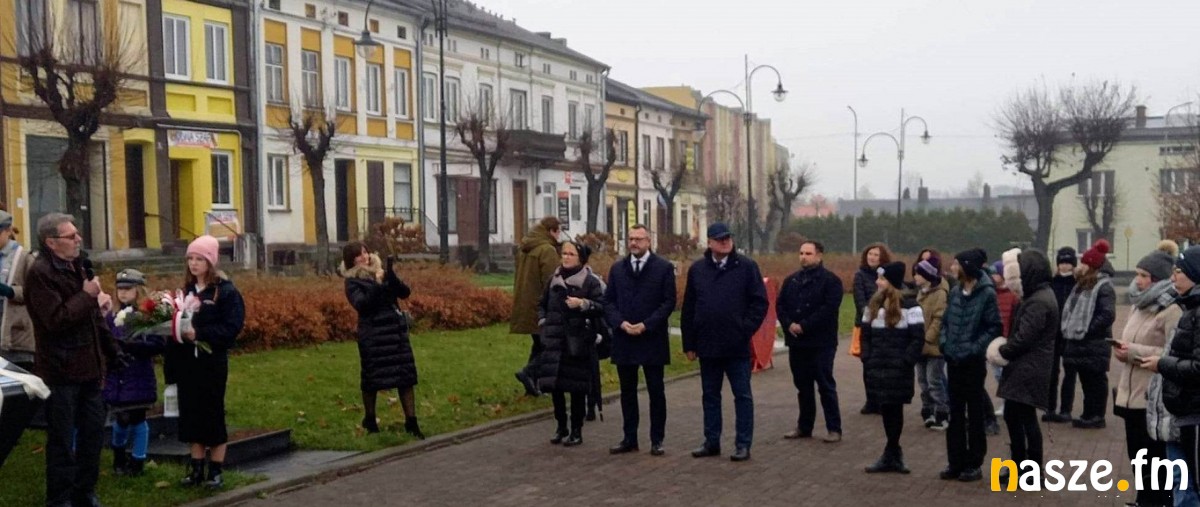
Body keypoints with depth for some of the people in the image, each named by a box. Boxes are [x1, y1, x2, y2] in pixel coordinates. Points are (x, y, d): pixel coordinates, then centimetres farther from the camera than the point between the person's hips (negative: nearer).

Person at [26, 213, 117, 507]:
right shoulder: (40, 273, -15)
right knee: (62, 439, 1)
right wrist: (87, 296, -18)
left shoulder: (78, 266, 12)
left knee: (93, 432, 14)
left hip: (88, 366, 8)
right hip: (61, 370, -8)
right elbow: (56, 319, -24)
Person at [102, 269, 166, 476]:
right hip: (117, 378, 3)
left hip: (139, 379, -3)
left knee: (137, 418, 3)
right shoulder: (112, 317, 7)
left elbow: (159, 344, -13)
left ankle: (138, 460, 19)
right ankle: (118, 457, 32)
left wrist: (132, 346, -21)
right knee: (122, 419, 7)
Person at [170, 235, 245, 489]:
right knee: (191, 414, 9)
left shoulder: (226, 291, -7)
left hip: (212, 362, -5)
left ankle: (216, 471, 11)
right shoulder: (186, 289, 11)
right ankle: (196, 468, 20)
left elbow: (233, 327, -15)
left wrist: (199, 334, -23)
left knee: (213, 414, 2)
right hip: (187, 362, 5)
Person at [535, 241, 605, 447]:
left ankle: (576, 431, 11)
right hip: (555, 340, 4)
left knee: (576, 387, 1)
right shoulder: (554, 279, 11)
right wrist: (543, 322, 9)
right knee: (554, 384, 3)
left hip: (579, 342, -4)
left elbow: (602, 307, -9)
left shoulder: (590, 281, -3)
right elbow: (542, 304, 23)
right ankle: (561, 427, 18)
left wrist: (583, 304, -22)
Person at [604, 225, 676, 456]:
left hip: (652, 339, -3)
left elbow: (669, 302, -5)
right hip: (623, 339, 4)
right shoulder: (617, 269, 11)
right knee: (627, 391, 9)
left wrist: (646, 325, -13)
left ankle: (657, 440, 10)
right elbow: (609, 301, 8)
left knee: (656, 391, 2)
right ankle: (629, 438, 16)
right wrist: (621, 323, -9)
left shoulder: (664, 268, -1)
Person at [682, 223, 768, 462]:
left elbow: (760, 302, -3)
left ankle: (743, 444, 9)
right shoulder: (697, 269, 7)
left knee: (742, 395, 3)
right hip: (707, 346, 3)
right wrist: (689, 343, 5)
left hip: (737, 346, -3)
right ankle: (711, 442, 21)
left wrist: (746, 330, -10)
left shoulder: (746, 267, -2)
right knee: (710, 396, 12)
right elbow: (688, 308, 8)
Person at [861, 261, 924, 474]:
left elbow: (918, 339, -8)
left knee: (894, 410, -1)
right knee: (886, 410, 8)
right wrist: (867, 359, 3)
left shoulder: (910, 307, -7)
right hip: (877, 368, 6)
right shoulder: (873, 305, 12)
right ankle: (894, 455, 18)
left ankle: (890, 455, 8)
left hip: (899, 370, -6)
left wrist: (905, 362, -14)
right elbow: (865, 335, 14)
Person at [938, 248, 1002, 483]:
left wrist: (974, 348, -16)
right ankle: (956, 462, 19)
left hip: (974, 362, -6)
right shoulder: (955, 292, 7)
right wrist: (944, 343, -1)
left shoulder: (987, 294, -11)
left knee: (975, 414, 5)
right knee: (955, 414, 11)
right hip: (953, 361, 6)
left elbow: (994, 327, -12)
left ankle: (974, 464, 13)